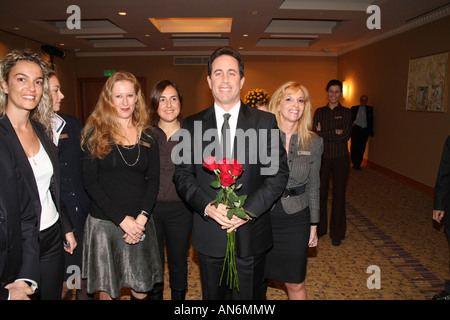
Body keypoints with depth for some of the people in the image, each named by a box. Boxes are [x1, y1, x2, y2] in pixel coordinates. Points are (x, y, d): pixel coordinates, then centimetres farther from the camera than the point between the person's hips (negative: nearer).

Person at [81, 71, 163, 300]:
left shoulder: (146, 135, 5)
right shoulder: (95, 133, -3)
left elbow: (153, 179, 3)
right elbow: (90, 182, -6)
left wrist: (141, 218, -10)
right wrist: (122, 219, -13)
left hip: (140, 222, 2)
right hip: (104, 223, -2)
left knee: (141, 288, 8)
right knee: (106, 287, 10)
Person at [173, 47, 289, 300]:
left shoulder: (266, 122, -2)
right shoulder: (192, 125, 2)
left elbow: (279, 172, -4)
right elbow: (182, 174, 1)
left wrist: (249, 209, -15)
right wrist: (207, 206, -16)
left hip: (251, 234, -1)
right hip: (209, 234, 1)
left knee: (249, 296, 15)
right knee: (212, 296, 20)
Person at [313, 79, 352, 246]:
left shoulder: (346, 112, 2)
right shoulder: (319, 112, 6)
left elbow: (346, 135, -11)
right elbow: (315, 134, -7)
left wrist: (324, 133, -11)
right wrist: (335, 132, -12)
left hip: (340, 158, -1)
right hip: (322, 157, 1)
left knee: (339, 194, 5)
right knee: (320, 193, 5)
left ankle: (337, 233, 18)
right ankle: (319, 228, 22)